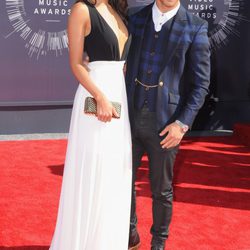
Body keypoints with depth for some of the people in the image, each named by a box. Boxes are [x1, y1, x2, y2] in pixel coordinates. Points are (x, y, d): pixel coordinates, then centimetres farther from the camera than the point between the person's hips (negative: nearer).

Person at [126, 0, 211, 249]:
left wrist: (182, 123, -14)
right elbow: (123, 66, 9)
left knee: (161, 189, 10)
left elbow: (200, 83, -6)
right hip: (131, 119, 3)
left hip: (165, 124, -3)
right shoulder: (135, 20, 5)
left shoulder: (195, 28, -5)